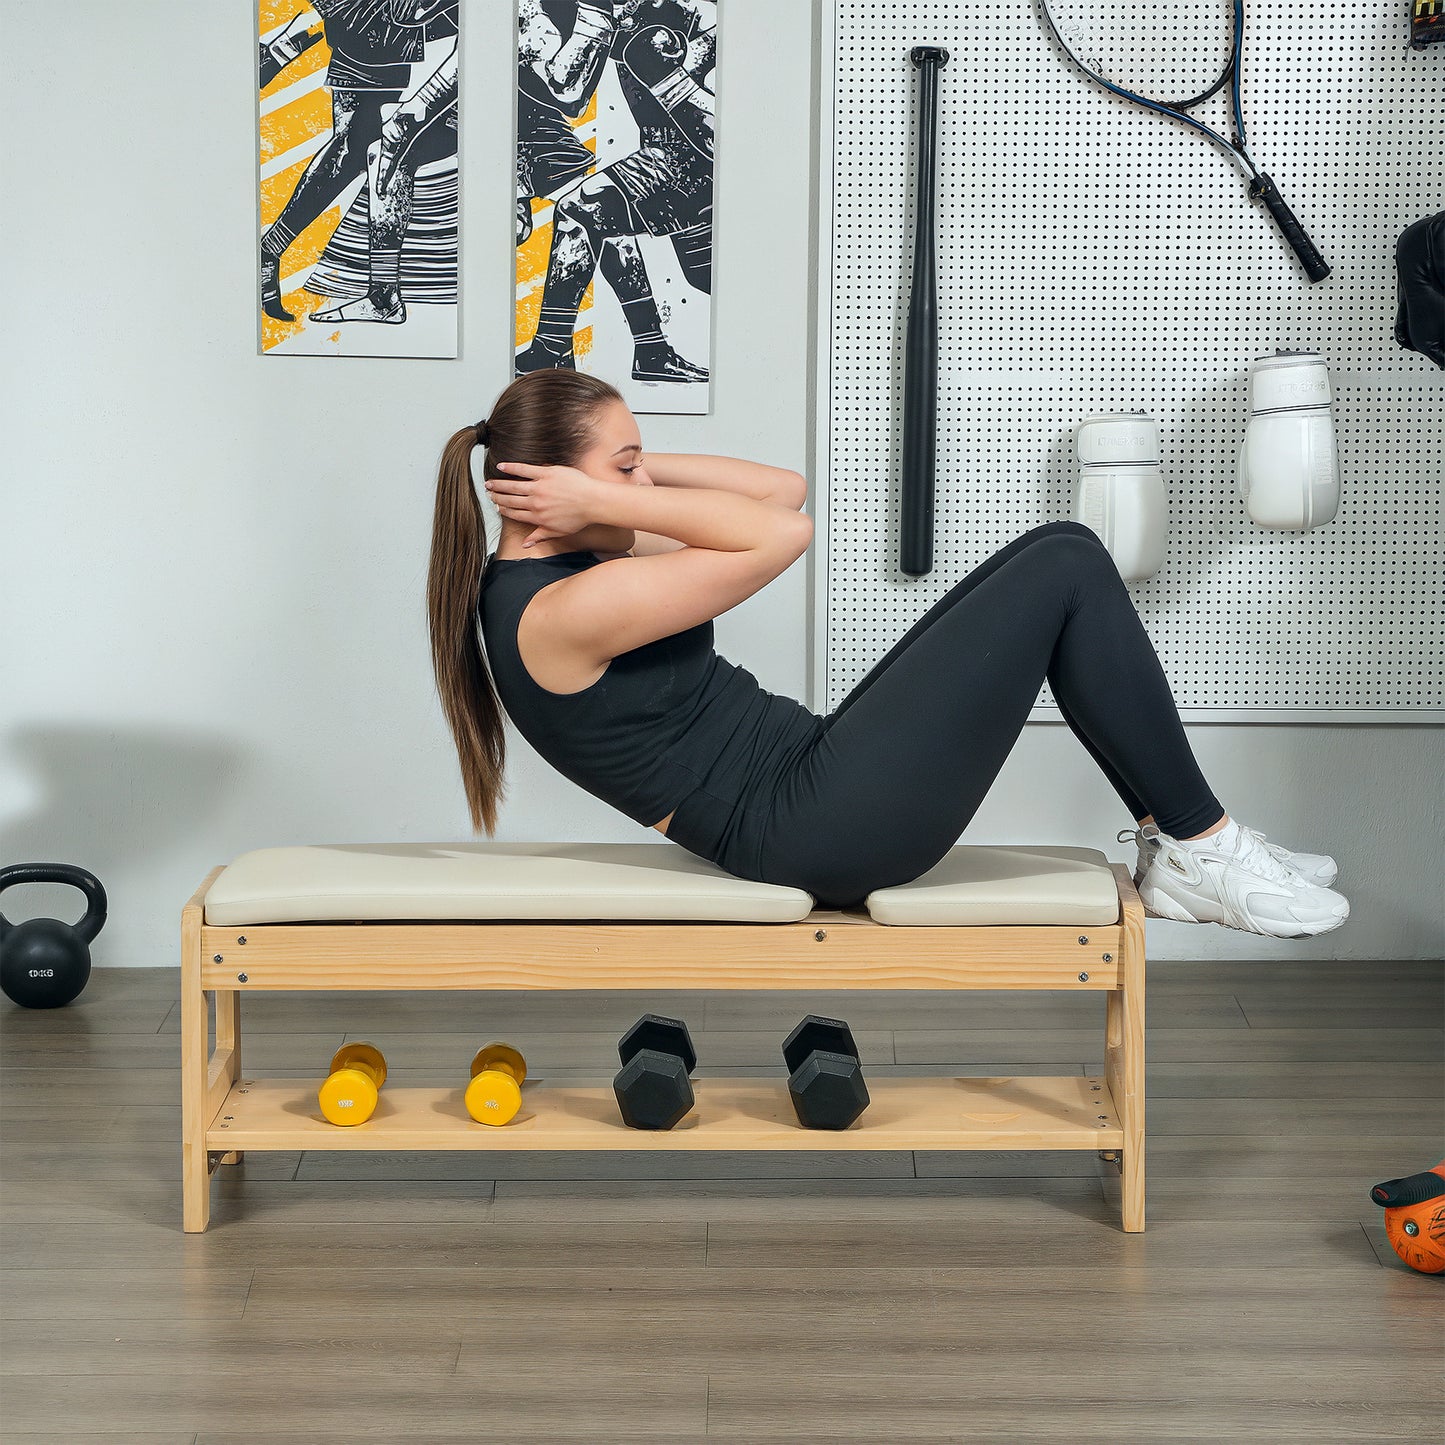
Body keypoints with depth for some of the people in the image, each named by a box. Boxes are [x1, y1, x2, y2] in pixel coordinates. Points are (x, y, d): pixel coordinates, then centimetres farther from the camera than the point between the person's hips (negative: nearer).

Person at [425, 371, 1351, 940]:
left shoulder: (557, 573, 15)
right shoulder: (561, 612, -17)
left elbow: (782, 489, 16)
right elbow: (781, 535, -20)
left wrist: (630, 477, 7)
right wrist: (608, 501, -15)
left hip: (819, 788, 11)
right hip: (824, 827, -11)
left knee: (1060, 556, 10)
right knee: (1067, 571, -8)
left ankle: (1174, 851, 11)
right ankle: (1206, 853, 2)